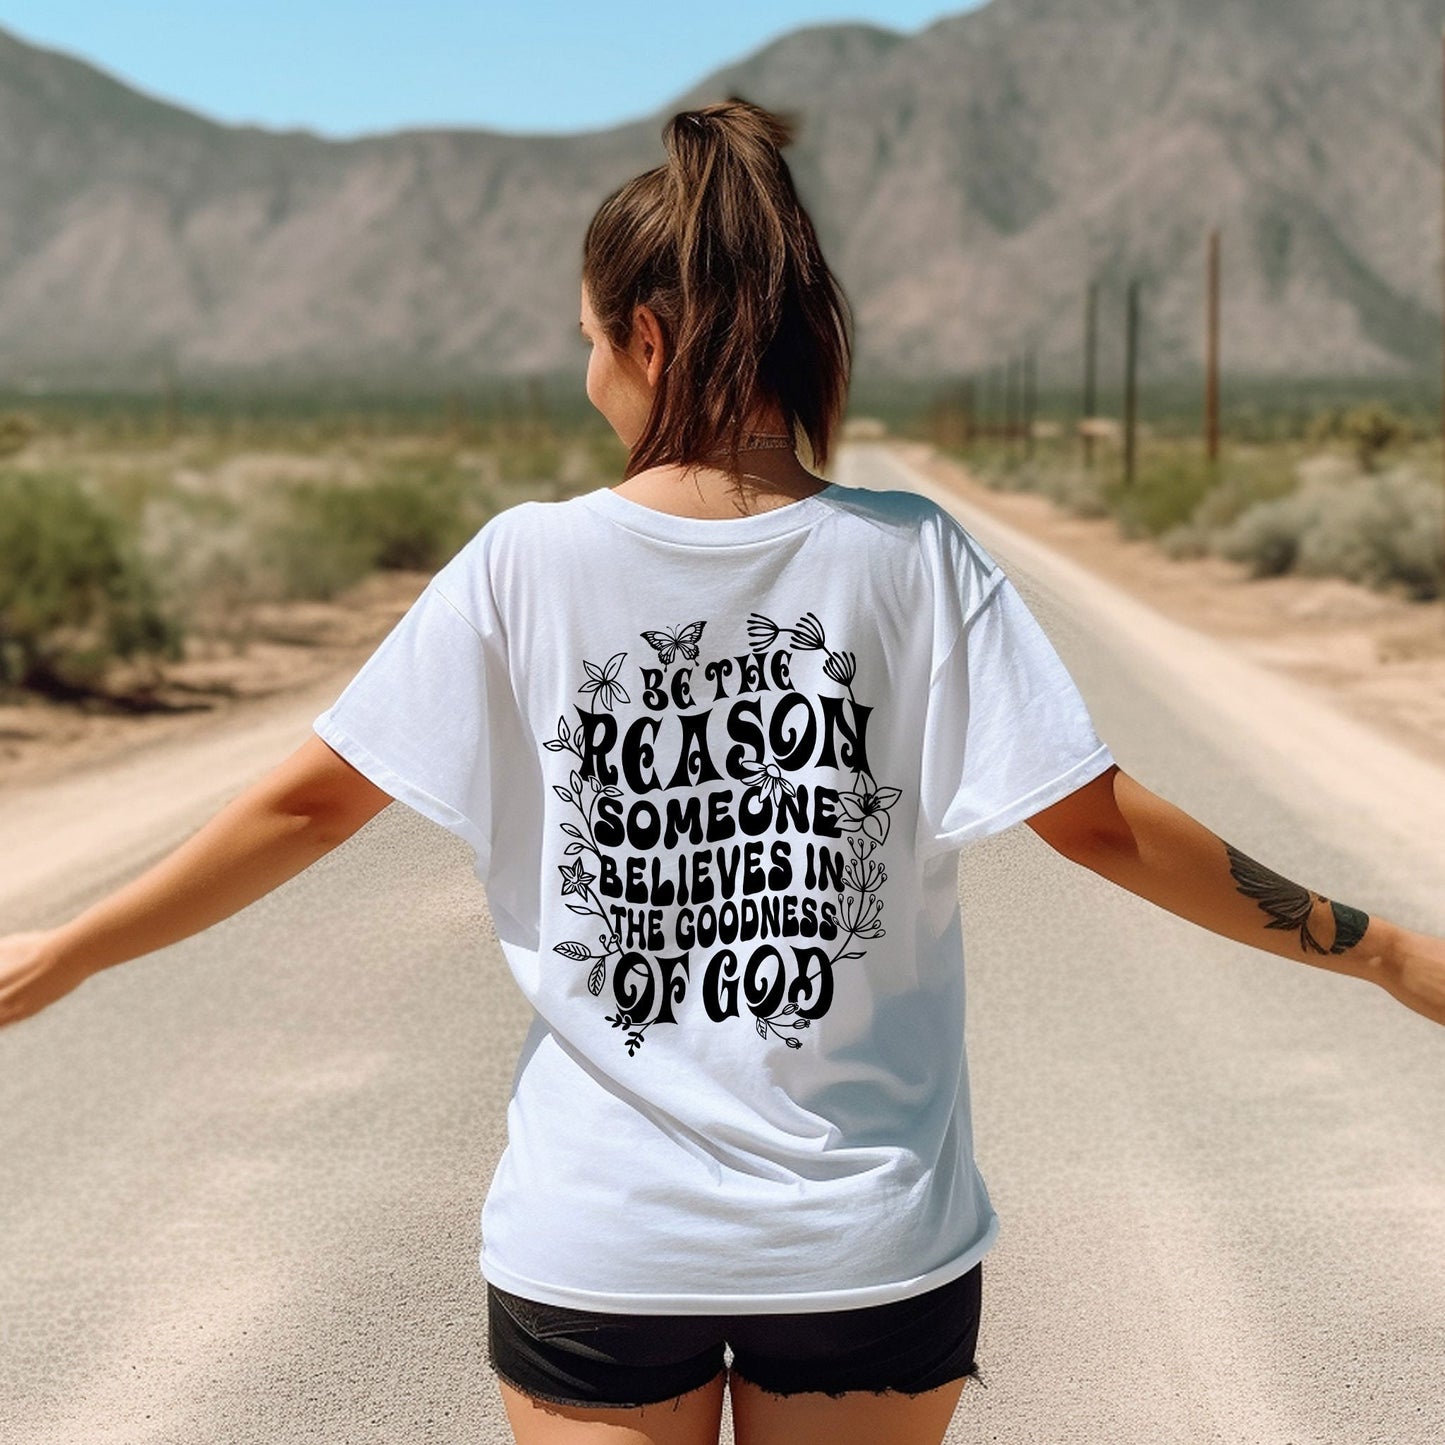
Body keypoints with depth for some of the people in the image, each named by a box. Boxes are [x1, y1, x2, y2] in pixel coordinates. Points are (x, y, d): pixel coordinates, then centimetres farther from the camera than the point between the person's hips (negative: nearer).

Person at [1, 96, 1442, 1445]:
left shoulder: (527, 565, -8)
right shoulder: (915, 561, -8)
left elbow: (309, 801, -2)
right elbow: (1101, 821, -10)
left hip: (595, 1247, 0)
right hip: (870, 1247, 1)